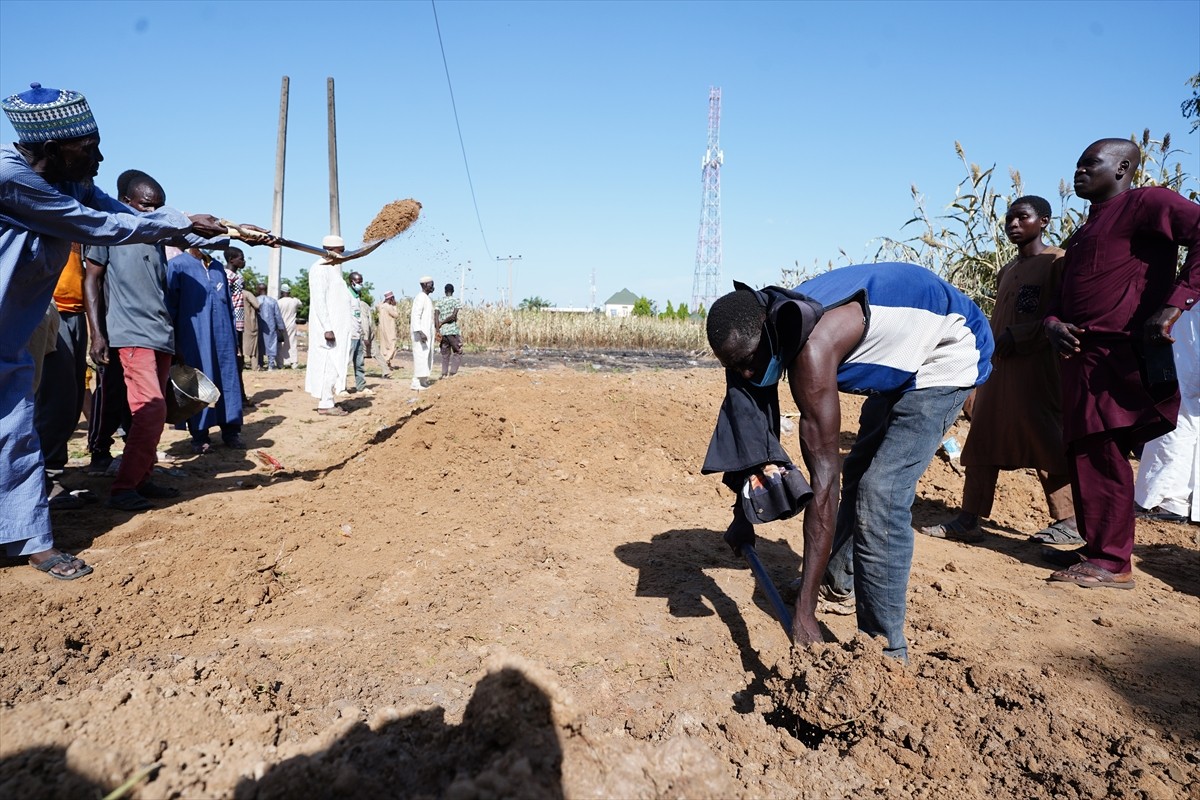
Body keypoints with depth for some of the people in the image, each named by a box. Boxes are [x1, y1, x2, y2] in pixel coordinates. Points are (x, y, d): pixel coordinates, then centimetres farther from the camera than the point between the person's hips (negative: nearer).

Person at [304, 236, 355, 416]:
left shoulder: (334, 269, 16)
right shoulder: (319, 269, -11)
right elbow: (319, 301, -17)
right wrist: (327, 328, -22)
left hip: (338, 327, 9)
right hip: (328, 327, -9)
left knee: (336, 364, 10)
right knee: (328, 364, -7)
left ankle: (327, 400, 16)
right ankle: (325, 404, -3)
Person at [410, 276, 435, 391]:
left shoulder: (427, 298, 17)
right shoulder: (420, 297, -12)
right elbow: (415, 316, -20)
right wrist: (420, 332, -28)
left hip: (427, 333, 10)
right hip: (421, 333, -10)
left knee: (427, 356, 10)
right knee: (421, 356, -9)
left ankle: (423, 381, 15)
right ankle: (417, 383, -7)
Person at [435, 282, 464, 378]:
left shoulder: (439, 302, 10)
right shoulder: (457, 301, 0)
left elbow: (436, 316, -3)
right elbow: (453, 316, -11)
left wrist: (437, 330, -5)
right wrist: (442, 323, -1)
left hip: (442, 331, 4)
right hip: (453, 331, -4)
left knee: (445, 354, 14)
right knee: (457, 353, 4)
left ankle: (444, 374, 9)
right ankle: (452, 373, -10)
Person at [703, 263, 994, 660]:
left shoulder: (811, 347, -38)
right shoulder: (779, 325, -12)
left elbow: (823, 477, -39)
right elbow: (752, 426, 0)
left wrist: (804, 612, -37)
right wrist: (742, 512, 5)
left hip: (946, 353, -9)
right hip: (900, 362, 10)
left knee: (880, 496, -20)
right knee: (859, 471, 22)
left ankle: (885, 652, -8)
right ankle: (840, 575, 45)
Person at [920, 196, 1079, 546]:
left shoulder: (1056, 261, -4)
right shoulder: (1006, 271, 19)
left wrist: (1017, 336, -19)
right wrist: (988, 349, 15)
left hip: (1035, 367, -8)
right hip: (997, 366, 8)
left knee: (1045, 441, -3)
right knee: (982, 442, 5)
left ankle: (1069, 522, 10)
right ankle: (968, 520, 8)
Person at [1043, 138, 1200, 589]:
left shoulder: (1145, 204, -3)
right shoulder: (1087, 229, 25)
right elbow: (1065, 294, 23)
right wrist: (1054, 324, 2)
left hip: (1117, 353, -9)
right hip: (1082, 352, 9)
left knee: (1102, 455, -9)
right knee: (1084, 453, 11)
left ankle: (1112, 563, -2)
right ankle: (1096, 548, 20)